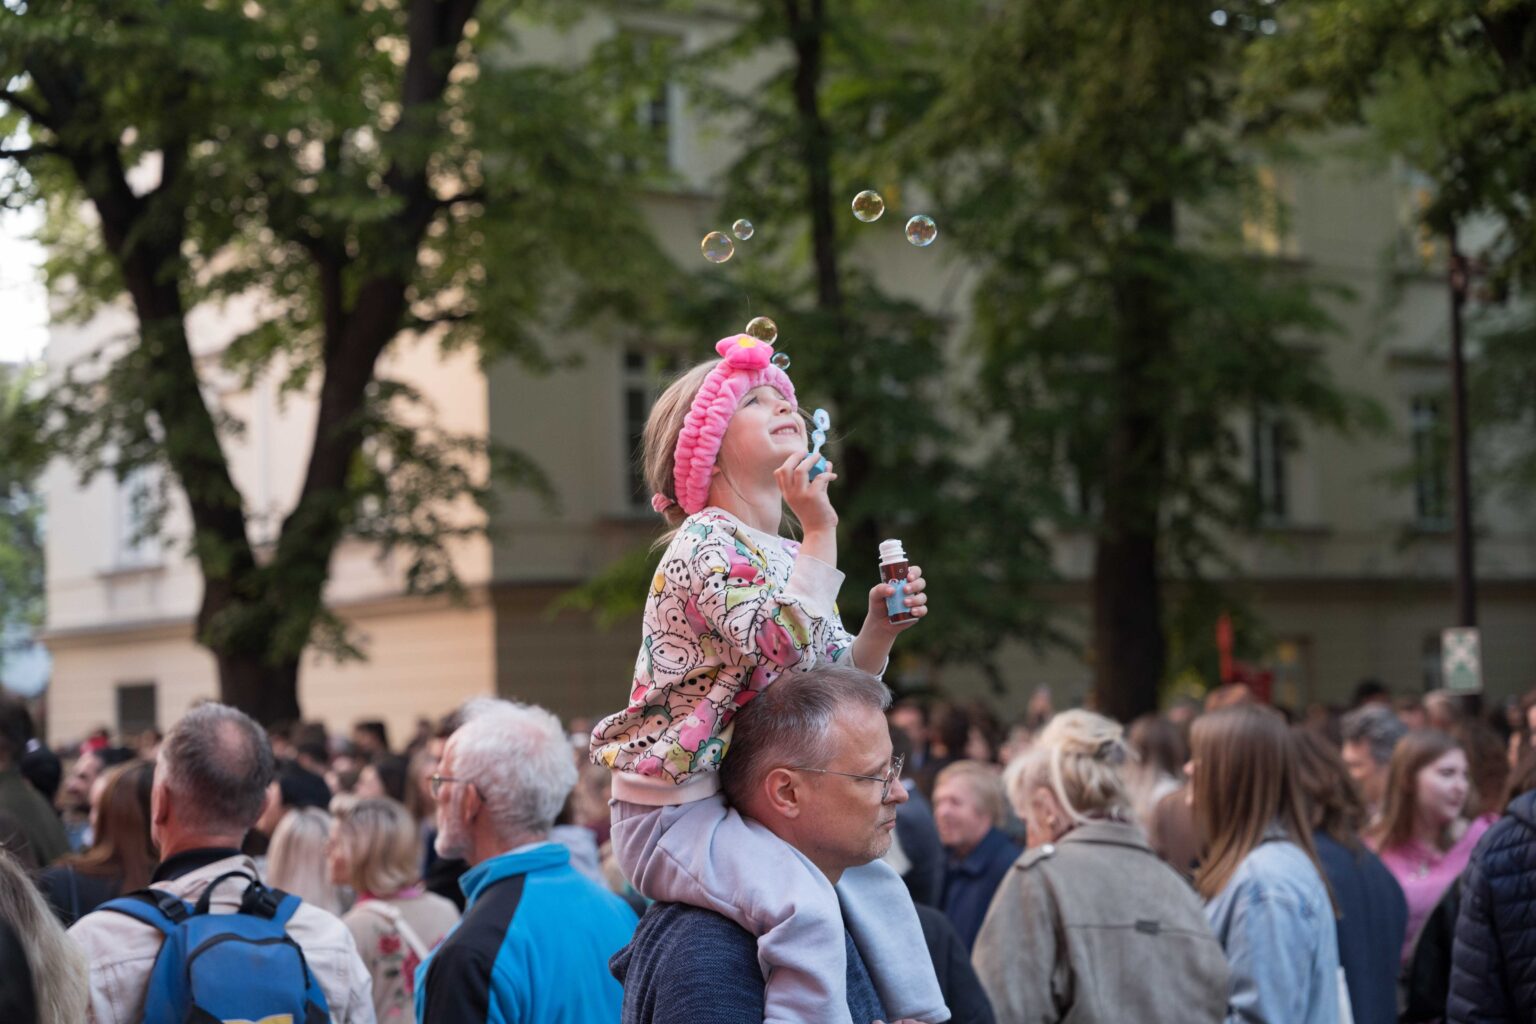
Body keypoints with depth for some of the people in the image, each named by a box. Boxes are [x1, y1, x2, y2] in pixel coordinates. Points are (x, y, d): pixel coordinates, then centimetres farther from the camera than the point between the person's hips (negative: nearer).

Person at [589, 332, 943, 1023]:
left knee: (875, 883, 14)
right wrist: (821, 532, -27)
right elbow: (785, 649, -31)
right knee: (804, 905, -29)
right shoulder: (705, 542, -15)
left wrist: (879, 630, -2)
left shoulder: (789, 557, 12)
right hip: (673, 812, -9)